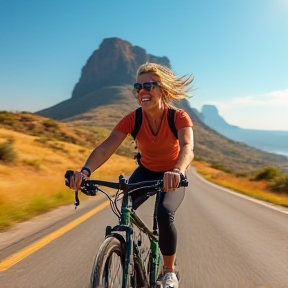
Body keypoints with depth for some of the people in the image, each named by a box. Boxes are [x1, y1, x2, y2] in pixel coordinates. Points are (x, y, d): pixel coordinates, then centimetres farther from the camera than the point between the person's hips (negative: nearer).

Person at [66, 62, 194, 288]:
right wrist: (85, 171, -51)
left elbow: (187, 148, -43)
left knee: (165, 214, -30)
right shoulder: (132, 119, -20)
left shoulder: (179, 117, -25)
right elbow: (106, 147, -32)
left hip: (172, 176, -2)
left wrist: (177, 171, -65)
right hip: (146, 171, 2)